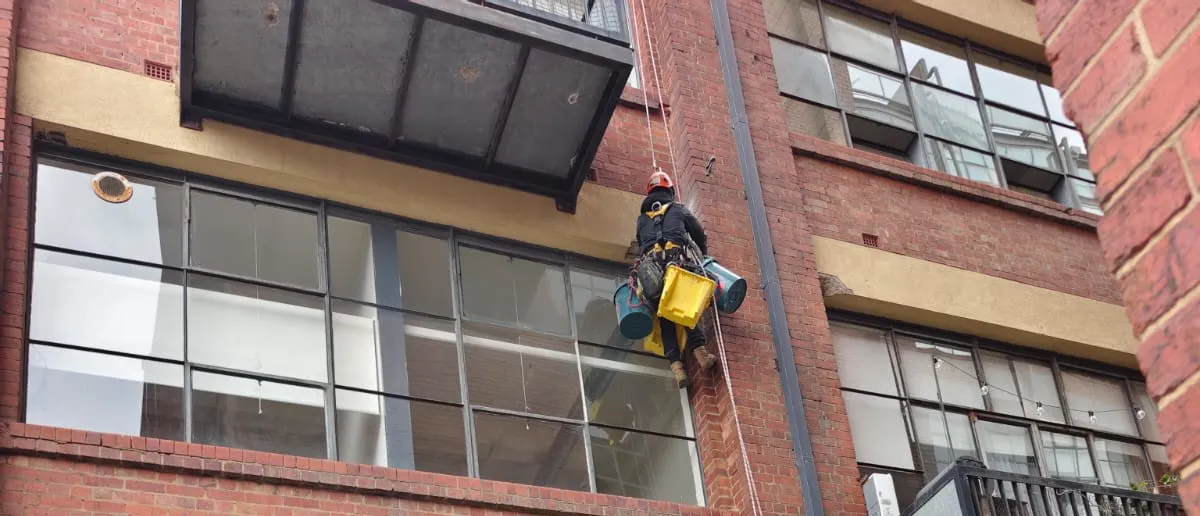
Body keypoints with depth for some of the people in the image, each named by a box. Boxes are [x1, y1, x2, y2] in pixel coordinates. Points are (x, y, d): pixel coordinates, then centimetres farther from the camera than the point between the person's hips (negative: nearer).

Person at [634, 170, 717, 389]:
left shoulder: (642, 218, 30)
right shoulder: (679, 210, 22)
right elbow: (700, 234, 27)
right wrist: (704, 255, 43)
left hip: (650, 264, 2)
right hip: (677, 262, -2)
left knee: (665, 318, -1)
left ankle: (676, 364, -15)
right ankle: (699, 350, -22)